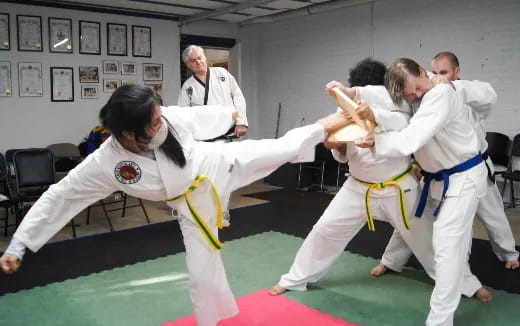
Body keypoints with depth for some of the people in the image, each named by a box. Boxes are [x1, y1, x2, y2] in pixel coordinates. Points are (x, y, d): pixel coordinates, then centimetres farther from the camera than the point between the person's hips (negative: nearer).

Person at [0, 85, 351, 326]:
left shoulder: (171, 117, -23)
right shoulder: (105, 164, -26)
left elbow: (200, 117, -1)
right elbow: (58, 197, -18)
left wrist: (228, 114, 19)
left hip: (220, 163, 1)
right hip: (194, 203, -1)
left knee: (281, 148, 1)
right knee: (203, 275, 5)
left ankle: (323, 127, 30)